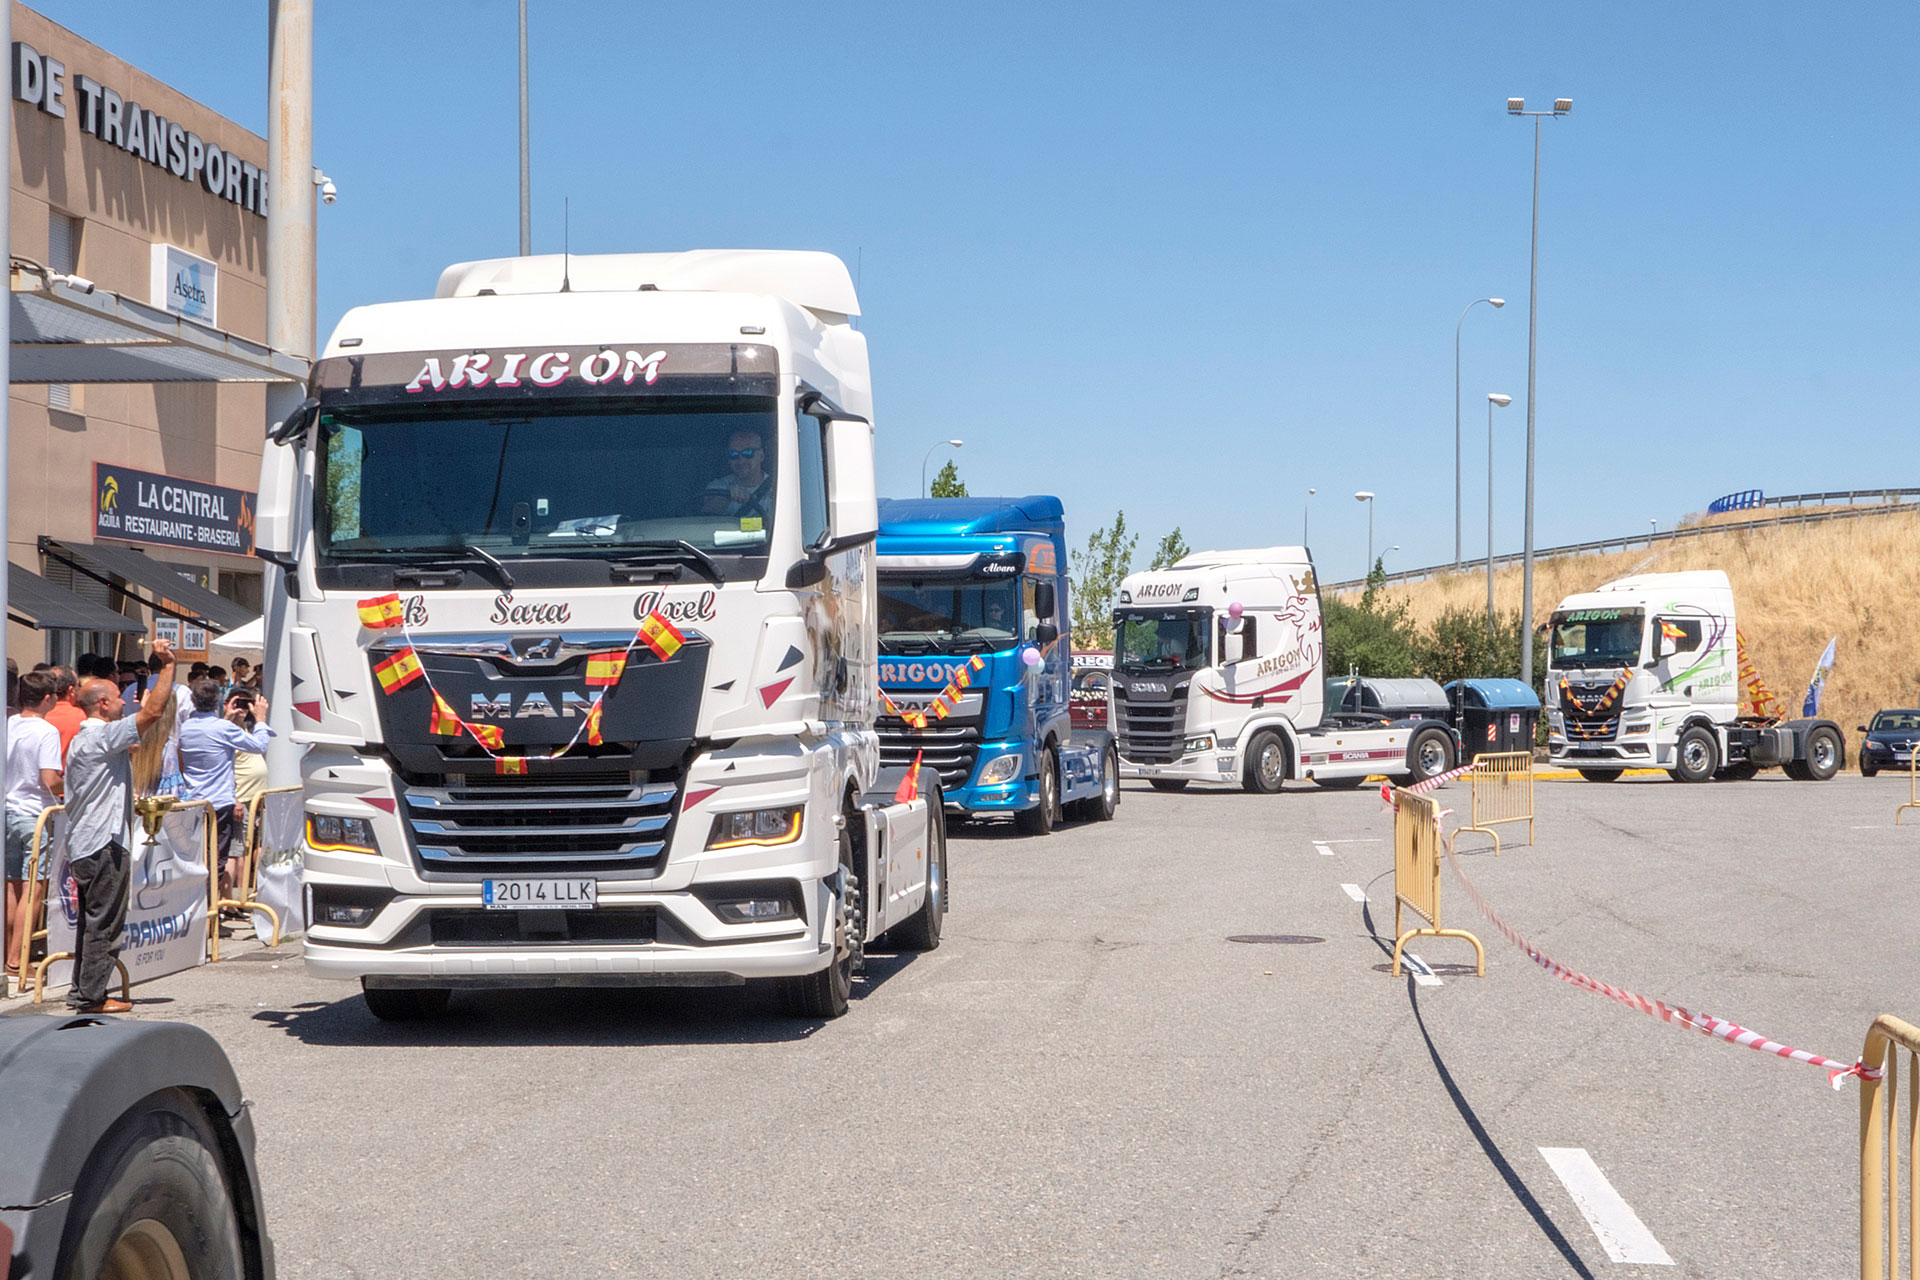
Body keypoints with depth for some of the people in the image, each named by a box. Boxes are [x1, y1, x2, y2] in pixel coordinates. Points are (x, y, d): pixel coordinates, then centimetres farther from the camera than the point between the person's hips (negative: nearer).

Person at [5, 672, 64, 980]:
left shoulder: (8, 725, 4)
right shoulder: (46, 732, -15)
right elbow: (50, 780, -21)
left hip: (9, 812, 7)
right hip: (36, 815, -7)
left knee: (12, 886, 15)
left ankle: (9, 954, 22)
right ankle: (16, 961, -5)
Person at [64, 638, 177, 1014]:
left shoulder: (81, 740, 17)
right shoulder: (104, 736, -13)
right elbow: (153, 711, -21)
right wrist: (166, 666, -13)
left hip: (82, 843, 10)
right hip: (104, 845, -10)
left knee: (91, 920, 15)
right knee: (104, 922, -5)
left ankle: (81, 990, 19)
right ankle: (92, 996, -2)